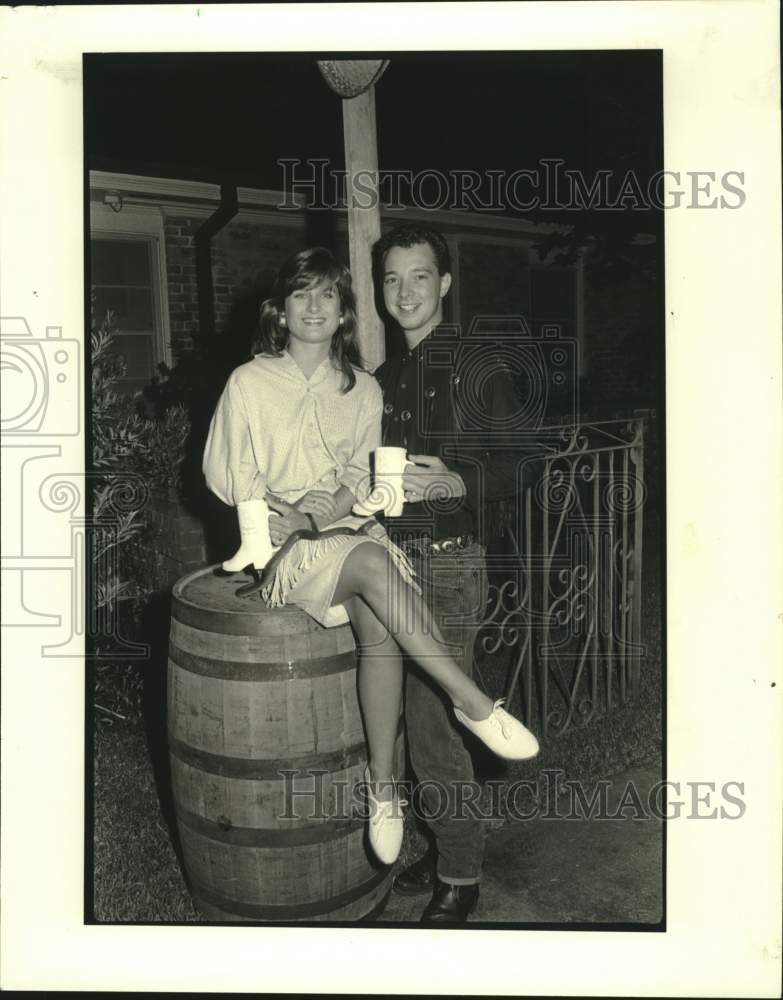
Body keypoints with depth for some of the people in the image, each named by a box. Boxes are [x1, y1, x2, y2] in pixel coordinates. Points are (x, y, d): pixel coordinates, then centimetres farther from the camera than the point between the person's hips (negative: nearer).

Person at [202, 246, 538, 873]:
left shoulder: (363, 389, 12)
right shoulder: (249, 383, 4)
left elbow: (365, 477, 11)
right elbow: (224, 473, 4)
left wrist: (336, 505, -10)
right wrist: (286, 513, -9)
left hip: (350, 529, 3)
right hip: (284, 544, -2)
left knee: (379, 625, -30)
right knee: (372, 562, -35)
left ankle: (383, 784, -18)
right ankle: (473, 701, -28)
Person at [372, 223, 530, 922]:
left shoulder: (478, 371, -4)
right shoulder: (381, 380, 15)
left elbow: (525, 469, -8)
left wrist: (454, 483, -22)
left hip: (448, 563, -6)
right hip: (389, 560, 6)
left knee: (431, 726, -4)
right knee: (419, 720, 13)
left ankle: (460, 877, 16)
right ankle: (448, 852, 31)